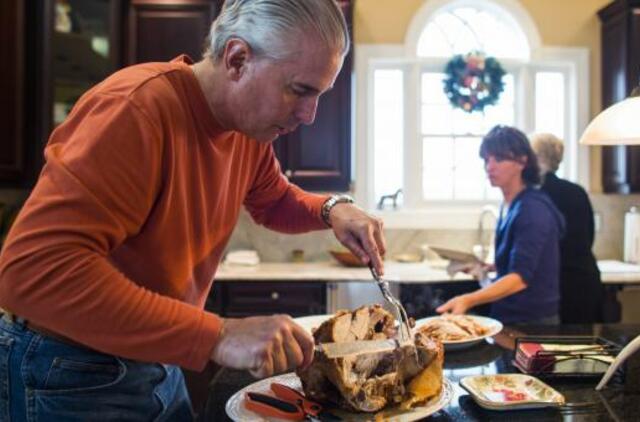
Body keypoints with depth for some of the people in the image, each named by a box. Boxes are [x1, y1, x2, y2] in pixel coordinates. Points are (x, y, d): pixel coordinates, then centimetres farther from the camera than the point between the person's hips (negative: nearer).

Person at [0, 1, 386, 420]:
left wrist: (332, 209, -7)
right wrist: (216, 335, -38)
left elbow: (274, 201, 15)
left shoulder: (250, 121, -4)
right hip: (70, 378, -7)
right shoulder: (139, 106, -29)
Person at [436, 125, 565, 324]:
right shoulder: (509, 205, 5)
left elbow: (520, 277, -32)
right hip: (508, 318, 8)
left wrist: (468, 300, -43)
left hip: (532, 322, -8)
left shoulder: (533, 209, -21)